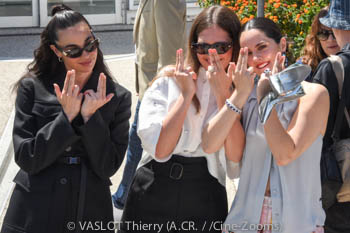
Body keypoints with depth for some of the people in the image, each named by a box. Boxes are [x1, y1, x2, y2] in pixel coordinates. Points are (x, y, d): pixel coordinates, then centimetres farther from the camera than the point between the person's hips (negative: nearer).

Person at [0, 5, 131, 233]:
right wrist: (67, 118, -18)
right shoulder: (32, 88, -5)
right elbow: (26, 159, -10)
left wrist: (90, 117, -18)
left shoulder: (118, 97, -3)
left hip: (91, 214, 1)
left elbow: (108, 167, -6)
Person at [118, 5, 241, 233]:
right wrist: (186, 94, -14)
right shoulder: (168, 80, -2)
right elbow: (159, 149, -13)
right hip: (151, 196, 0)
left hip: (206, 201, 0)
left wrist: (223, 96, -14)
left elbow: (236, 165, -13)